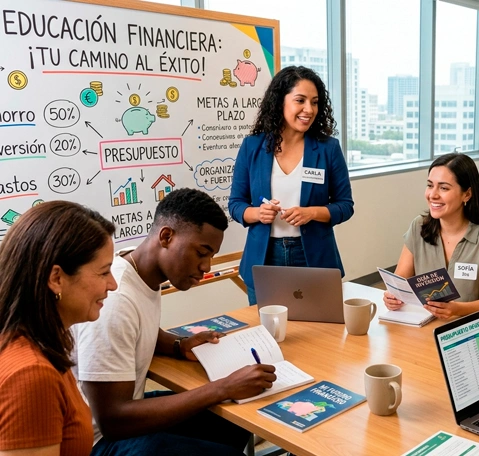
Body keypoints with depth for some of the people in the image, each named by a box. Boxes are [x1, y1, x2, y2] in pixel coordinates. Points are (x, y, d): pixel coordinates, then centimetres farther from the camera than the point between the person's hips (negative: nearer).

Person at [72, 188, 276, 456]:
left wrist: (180, 347, -3)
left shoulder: (146, 273, -4)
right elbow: (112, 421, -31)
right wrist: (222, 389, -31)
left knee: (238, 426, 13)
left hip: (125, 408, 9)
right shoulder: (113, 300, -31)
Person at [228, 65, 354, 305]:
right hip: (264, 259, 1)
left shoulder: (328, 148, -3)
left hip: (314, 258, 0)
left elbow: (345, 205, 0)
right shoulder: (252, 146, -1)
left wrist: (312, 213, -18)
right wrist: (257, 213, -17)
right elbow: (235, 203, 4)